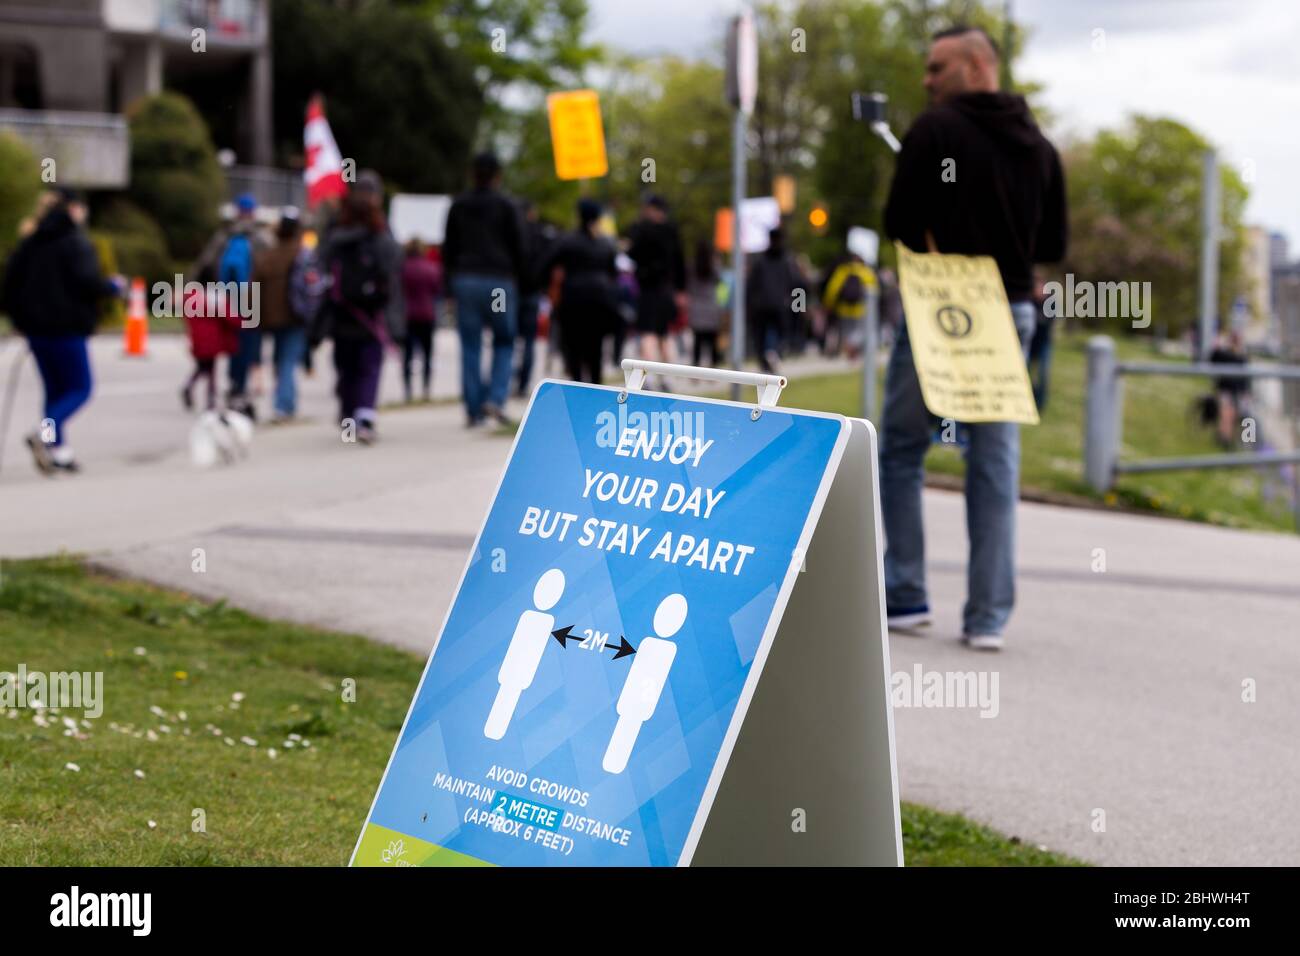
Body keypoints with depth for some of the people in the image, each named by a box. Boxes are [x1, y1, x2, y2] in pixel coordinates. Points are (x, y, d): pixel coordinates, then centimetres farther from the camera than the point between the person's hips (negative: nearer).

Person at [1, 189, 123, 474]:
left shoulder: (31, 242, 10)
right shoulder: (76, 242, -11)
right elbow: (88, 282, -19)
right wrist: (114, 286, 0)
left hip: (35, 327, 7)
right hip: (66, 327, -7)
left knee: (55, 388, 14)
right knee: (80, 388, 0)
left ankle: (59, 450, 10)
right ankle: (46, 433, -24)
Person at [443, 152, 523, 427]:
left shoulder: (458, 206, 9)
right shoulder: (505, 206, -1)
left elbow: (448, 248, 10)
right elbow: (517, 248, 1)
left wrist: (451, 283, 14)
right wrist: (516, 279, 12)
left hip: (465, 280, 3)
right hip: (499, 281, -3)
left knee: (470, 347, 4)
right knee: (504, 343, 8)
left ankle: (474, 410, 2)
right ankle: (495, 398, -9)